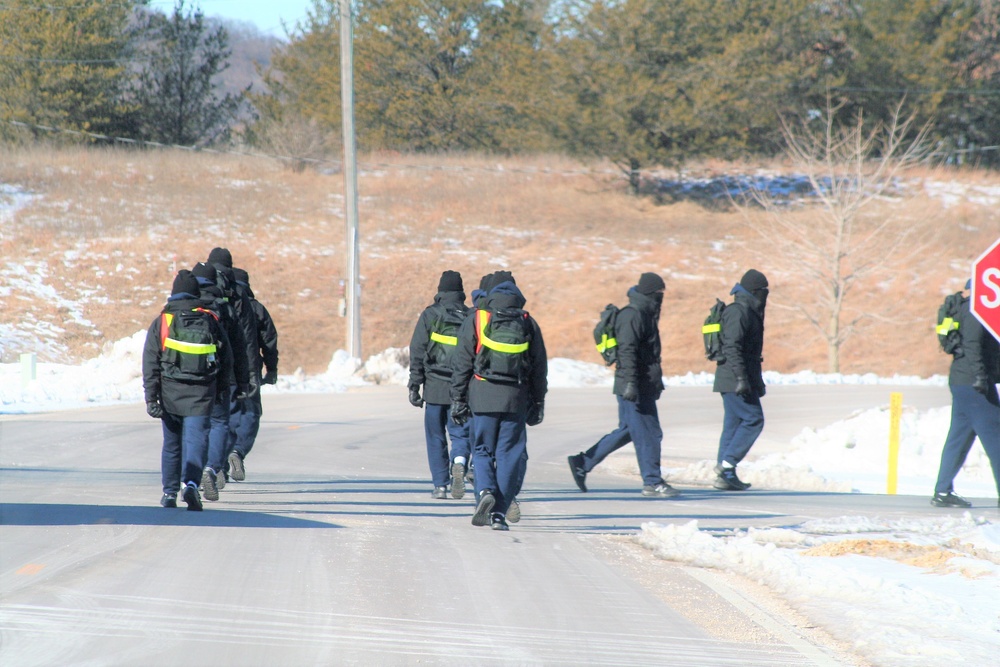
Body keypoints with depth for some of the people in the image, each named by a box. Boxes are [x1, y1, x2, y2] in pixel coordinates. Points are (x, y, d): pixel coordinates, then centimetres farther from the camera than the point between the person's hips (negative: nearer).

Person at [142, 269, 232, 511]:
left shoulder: (161, 322, 1)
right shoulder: (210, 321, 3)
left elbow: (150, 364, -3)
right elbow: (227, 358, 8)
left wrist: (151, 398, -3)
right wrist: (218, 380, 23)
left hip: (170, 394, 1)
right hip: (200, 395, -1)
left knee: (171, 443, 14)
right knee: (196, 440, -6)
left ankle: (170, 492, 17)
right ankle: (191, 483, -27)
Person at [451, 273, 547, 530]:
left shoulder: (476, 319, 2)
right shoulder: (528, 324, 8)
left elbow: (461, 364, 1)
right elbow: (540, 368, 11)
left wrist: (458, 399, 6)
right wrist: (538, 403, 17)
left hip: (483, 395, -1)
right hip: (516, 398, 1)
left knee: (482, 450, 10)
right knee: (510, 454, 5)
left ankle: (485, 491, -16)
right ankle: (499, 512, 0)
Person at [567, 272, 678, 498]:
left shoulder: (646, 314, 19)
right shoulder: (631, 316, -13)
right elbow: (627, 351, -22)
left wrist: (657, 381, 30)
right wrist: (630, 382, -29)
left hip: (645, 385, 10)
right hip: (634, 387, -10)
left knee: (627, 431, 15)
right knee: (648, 432, -7)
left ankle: (582, 463, 20)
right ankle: (652, 482, -3)